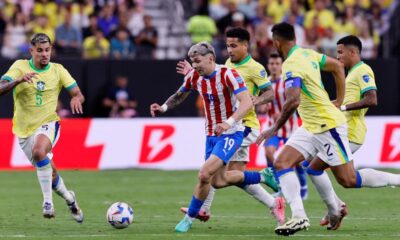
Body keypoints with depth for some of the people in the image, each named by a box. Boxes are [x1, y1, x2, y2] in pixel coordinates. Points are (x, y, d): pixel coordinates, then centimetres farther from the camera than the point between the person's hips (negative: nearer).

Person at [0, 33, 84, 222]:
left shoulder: (58, 70, -1)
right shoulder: (20, 67, -5)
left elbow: (78, 94, -2)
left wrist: (76, 99, -27)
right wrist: (19, 80, -35)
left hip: (48, 123, -2)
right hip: (24, 129, 2)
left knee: (39, 151, -35)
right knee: (49, 173, 8)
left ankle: (48, 201, -24)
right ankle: (68, 198, 39)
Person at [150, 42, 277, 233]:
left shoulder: (228, 75, -22)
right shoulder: (193, 77, -2)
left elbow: (246, 102, -32)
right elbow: (180, 95, 17)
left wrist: (229, 122, -47)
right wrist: (163, 107, -3)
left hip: (231, 133, -8)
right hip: (211, 135, 8)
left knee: (204, 174, -20)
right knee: (218, 180, 14)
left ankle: (189, 218, -3)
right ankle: (262, 177, 34)